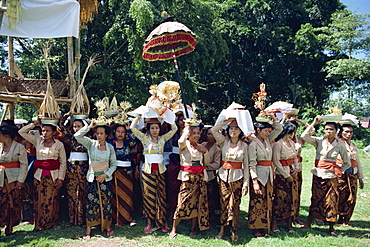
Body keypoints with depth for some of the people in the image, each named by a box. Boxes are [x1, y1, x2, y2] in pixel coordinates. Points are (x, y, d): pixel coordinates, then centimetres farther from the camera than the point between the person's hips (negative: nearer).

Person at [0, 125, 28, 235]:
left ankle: (9, 229, 9)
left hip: (14, 178, -4)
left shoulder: (19, 147, -1)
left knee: (13, 203, 1)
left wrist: (20, 180, -12)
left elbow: (24, 164, -5)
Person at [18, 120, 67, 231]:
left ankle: (52, 222, 17)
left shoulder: (59, 144, -3)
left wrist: (60, 178, -5)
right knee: (39, 199, 4)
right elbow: (22, 132, 8)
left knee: (51, 200, 2)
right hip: (39, 175, 2)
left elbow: (63, 162, 0)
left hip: (53, 175, -2)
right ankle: (39, 223, 17)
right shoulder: (38, 141, 5)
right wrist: (34, 124, 1)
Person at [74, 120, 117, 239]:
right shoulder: (91, 144, -1)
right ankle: (88, 229, 10)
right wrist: (89, 127, -17)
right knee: (91, 203, 0)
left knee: (106, 202, 5)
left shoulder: (110, 147, 1)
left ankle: (107, 226, 19)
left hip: (105, 179, 1)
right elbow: (77, 136, -14)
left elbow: (113, 164, 4)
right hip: (92, 179, -1)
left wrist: (106, 174, -9)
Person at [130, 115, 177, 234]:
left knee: (161, 195, 4)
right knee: (149, 196, 3)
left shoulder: (162, 139, 8)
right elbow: (133, 127, -4)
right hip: (148, 170, -2)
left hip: (160, 170, 2)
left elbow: (174, 129, 6)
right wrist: (139, 116, -2)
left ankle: (161, 221, 14)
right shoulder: (144, 138, 2)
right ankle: (149, 223, 12)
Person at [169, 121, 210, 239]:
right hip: (187, 176, -5)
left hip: (200, 177, 5)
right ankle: (174, 229, 7)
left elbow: (206, 163, 15)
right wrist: (187, 128, -15)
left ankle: (193, 228, 19)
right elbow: (181, 141, -29)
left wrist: (205, 151, 0)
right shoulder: (185, 145, -2)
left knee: (197, 202, 5)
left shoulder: (200, 146, 13)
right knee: (183, 202, -7)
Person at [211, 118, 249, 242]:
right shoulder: (224, 142, 4)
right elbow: (213, 130, -11)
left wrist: (246, 183, -2)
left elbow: (246, 165, 2)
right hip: (224, 176, 1)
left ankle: (234, 232, 17)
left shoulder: (244, 145, 3)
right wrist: (227, 121, -6)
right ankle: (222, 229, 20)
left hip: (237, 178, -1)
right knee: (223, 204, 6)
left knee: (234, 205, 2)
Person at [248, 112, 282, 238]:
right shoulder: (253, 144, -10)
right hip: (259, 175, -7)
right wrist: (255, 181, -20)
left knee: (268, 201, 11)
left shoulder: (267, 140, 10)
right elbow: (252, 164, -14)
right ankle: (256, 229, 10)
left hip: (269, 174, 7)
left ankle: (264, 226, 22)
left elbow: (279, 129, 12)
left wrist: (272, 116, 2)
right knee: (257, 202, -1)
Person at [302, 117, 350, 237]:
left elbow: (347, 163, 9)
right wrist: (313, 124, -13)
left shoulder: (340, 145, 0)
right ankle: (308, 223, 18)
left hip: (331, 176, -1)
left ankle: (331, 228, 15)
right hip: (318, 174, 1)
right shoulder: (319, 141, 0)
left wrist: (338, 171, -2)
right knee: (316, 199, 8)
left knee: (331, 201, 1)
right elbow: (304, 136, -17)